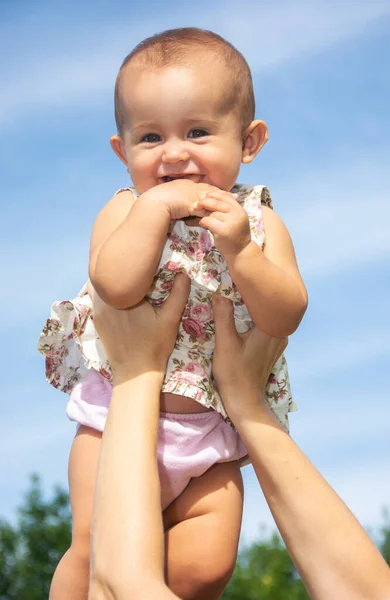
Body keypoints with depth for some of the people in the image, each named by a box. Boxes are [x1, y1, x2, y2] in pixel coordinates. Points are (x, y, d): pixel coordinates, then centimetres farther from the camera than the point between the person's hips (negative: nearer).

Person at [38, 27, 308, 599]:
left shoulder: (258, 223, 0)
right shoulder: (125, 212, -4)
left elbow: (285, 317, -13)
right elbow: (116, 286, -24)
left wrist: (240, 248, -26)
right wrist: (157, 206, -23)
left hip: (213, 429, 2)